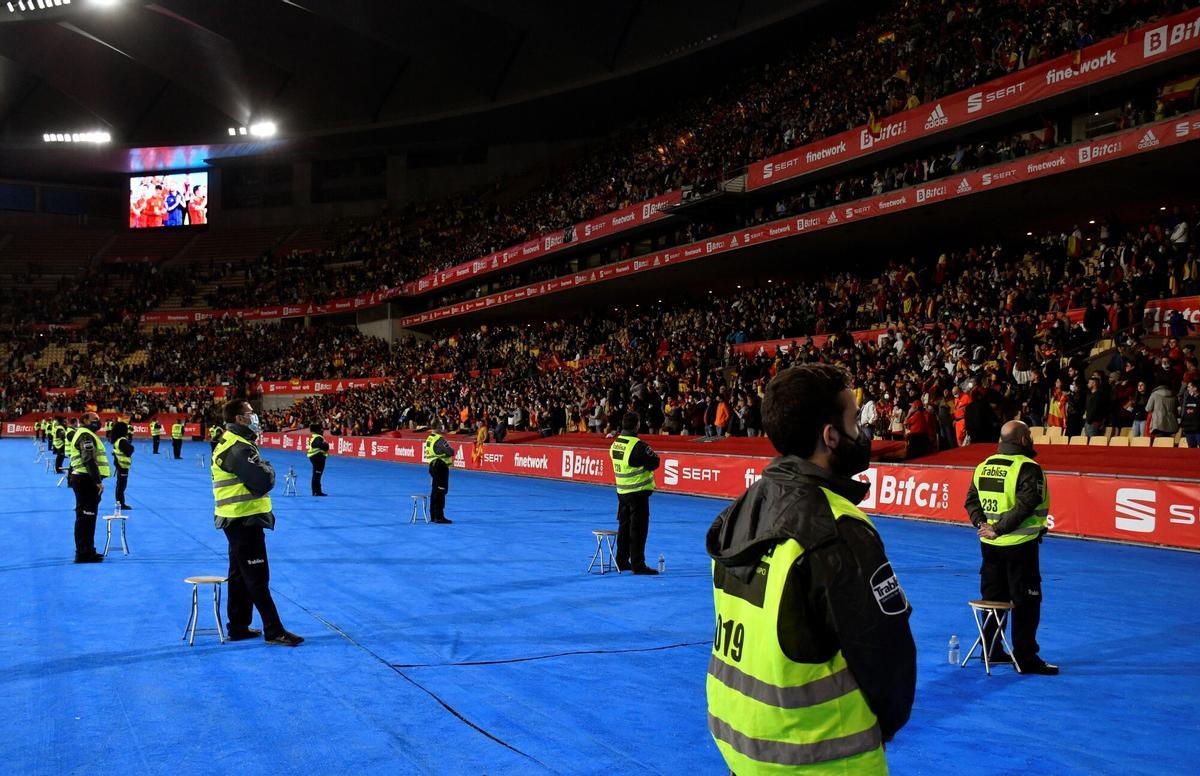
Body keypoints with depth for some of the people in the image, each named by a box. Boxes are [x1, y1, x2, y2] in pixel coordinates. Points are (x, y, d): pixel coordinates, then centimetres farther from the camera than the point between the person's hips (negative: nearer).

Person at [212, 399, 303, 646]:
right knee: (258, 579, -4)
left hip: (236, 521, 10)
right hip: (246, 521, -10)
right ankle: (274, 631, 1)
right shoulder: (239, 448, -20)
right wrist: (269, 470, -6)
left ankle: (238, 628, 25)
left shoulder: (229, 444, 13)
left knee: (240, 577, 17)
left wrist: (261, 470, -3)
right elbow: (263, 482, -24)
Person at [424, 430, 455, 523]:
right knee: (441, 492, -6)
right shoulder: (440, 439, -18)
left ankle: (433, 516, 20)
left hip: (432, 465, 9)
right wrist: (452, 451, 3)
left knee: (435, 491, 15)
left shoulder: (429, 438, 10)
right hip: (441, 467, -9)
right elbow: (450, 452, -18)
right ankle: (439, 517, -5)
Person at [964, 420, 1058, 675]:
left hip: (990, 545, 7)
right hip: (1020, 545, -7)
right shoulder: (1028, 469, -15)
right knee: (1026, 602, 1)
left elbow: (971, 499, 6)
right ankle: (1026, 659, 5)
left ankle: (991, 650, 25)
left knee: (993, 597, 16)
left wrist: (982, 524, -4)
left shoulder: (984, 466, 8)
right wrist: (999, 529, -19)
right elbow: (1024, 506, -23)